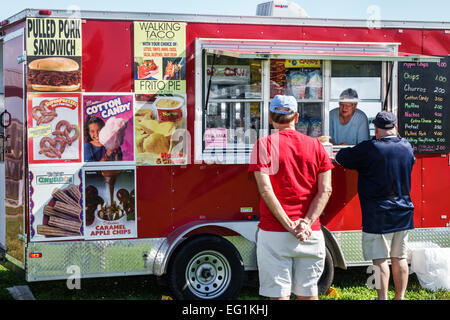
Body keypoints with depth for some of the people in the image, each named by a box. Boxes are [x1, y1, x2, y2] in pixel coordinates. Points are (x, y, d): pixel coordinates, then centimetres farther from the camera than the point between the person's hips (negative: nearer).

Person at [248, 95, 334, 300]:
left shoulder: (264, 145, -2)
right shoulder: (315, 145, 8)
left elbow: (265, 190, -12)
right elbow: (325, 190, 0)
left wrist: (289, 226, -12)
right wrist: (307, 223, -7)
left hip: (274, 232, -3)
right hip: (311, 235, 3)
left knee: (279, 294, 0)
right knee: (309, 293, 12)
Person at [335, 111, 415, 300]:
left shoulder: (370, 149, -14)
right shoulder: (407, 147, 4)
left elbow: (341, 158, -5)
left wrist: (343, 152, 18)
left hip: (378, 216, -5)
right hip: (403, 213, 6)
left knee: (380, 259, -2)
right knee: (400, 258, 11)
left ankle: (382, 298, -2)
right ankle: (400, 297, 17)